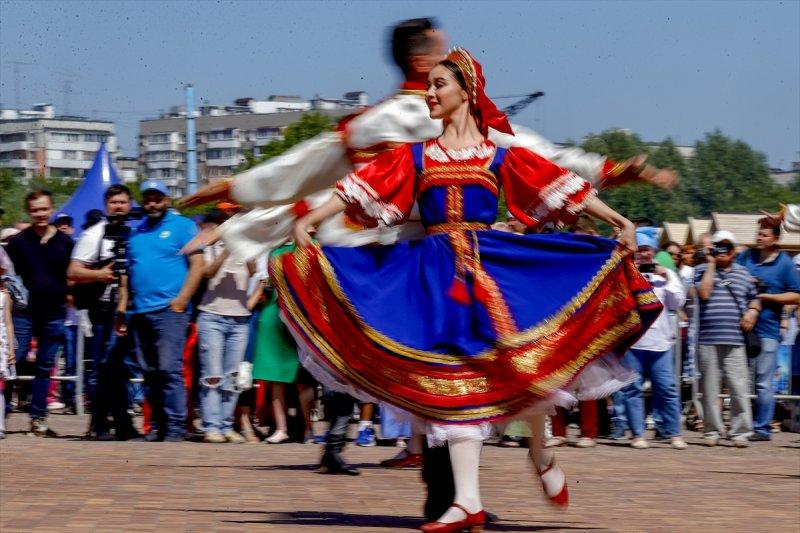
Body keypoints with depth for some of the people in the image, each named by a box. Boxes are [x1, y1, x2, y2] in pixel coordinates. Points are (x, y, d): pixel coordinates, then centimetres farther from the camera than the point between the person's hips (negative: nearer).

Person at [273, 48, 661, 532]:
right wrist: (308, 221, -3)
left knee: (525, 363, -14)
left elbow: (559, 187, 5)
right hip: (437, 269, 2)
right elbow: (363, 190, 7)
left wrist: (619, 222, -1)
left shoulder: (499, 154, 9)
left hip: (493, 261, -1)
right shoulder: (415, 155, 14)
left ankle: (541, 455, 17)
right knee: (454, 378, -6)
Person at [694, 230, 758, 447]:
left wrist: (752, 311, 3)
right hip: (707, 339, -1)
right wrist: (711, 264, -4)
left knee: (738, 386, -6)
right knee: (710, 388, 2)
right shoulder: (703, 270, 8)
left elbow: (754, 298, 25)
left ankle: (740, 431, -1)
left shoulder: (742, 273, 17)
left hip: (734, 339, 1)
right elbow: (704, 293, -9)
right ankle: (712, 431, 10)